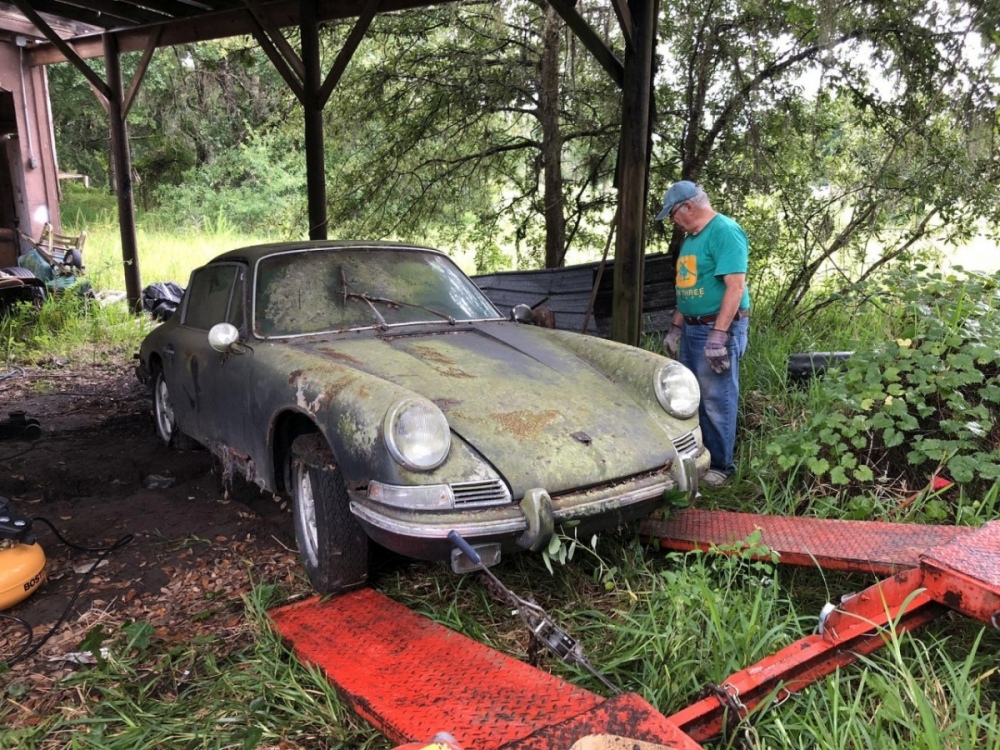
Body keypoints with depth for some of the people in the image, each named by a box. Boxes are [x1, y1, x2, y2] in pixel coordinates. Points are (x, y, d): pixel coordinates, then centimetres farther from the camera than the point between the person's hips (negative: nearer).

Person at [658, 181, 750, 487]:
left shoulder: (725, 231, -14)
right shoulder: (690, 236, 14)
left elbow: (736, 286, -21)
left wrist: (718, 335, -25)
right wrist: (675, 327, 19)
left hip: (718, 329, -9)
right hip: (691, 329, 9)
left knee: (717, 401, -1)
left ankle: (721, 465, 11)